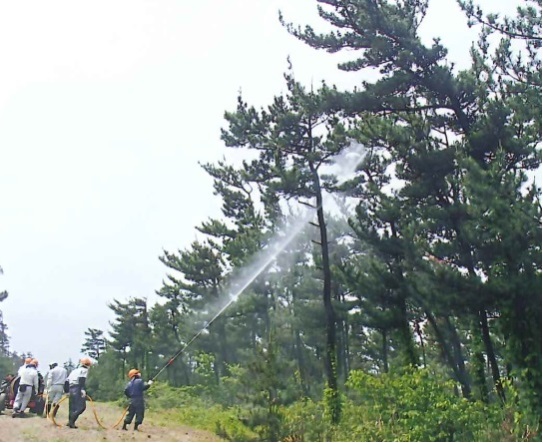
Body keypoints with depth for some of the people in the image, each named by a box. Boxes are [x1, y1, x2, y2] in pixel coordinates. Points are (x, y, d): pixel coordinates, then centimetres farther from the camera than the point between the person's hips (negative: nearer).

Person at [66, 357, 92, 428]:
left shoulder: (75, 370, 26)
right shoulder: (84, 370, 3)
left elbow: (67, 380, 22)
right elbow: (82, 380, -16)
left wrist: (67, 391, 24)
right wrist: (82, 389, -26)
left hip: (71, 389, 8)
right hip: (78, 389, -8)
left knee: (72, 407, 16)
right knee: (81, 407, -9)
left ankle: (70, 422, 14)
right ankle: (72, 422, -19)